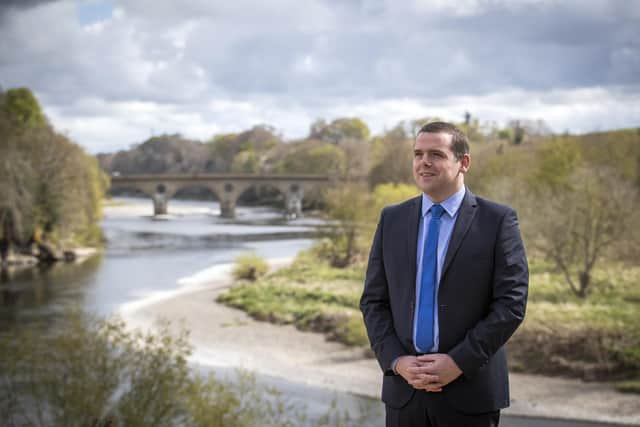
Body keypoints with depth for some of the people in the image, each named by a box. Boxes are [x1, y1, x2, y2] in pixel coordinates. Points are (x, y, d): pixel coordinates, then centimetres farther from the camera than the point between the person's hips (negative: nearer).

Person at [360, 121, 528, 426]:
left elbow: (511, 303, -8)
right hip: (404, 389, 3)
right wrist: (396, 361, -7)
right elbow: (373, 301, 7)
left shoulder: (497, 221, -3)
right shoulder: (392, 220, 8)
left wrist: (459, 362, -14)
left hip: (470, 392, -3)